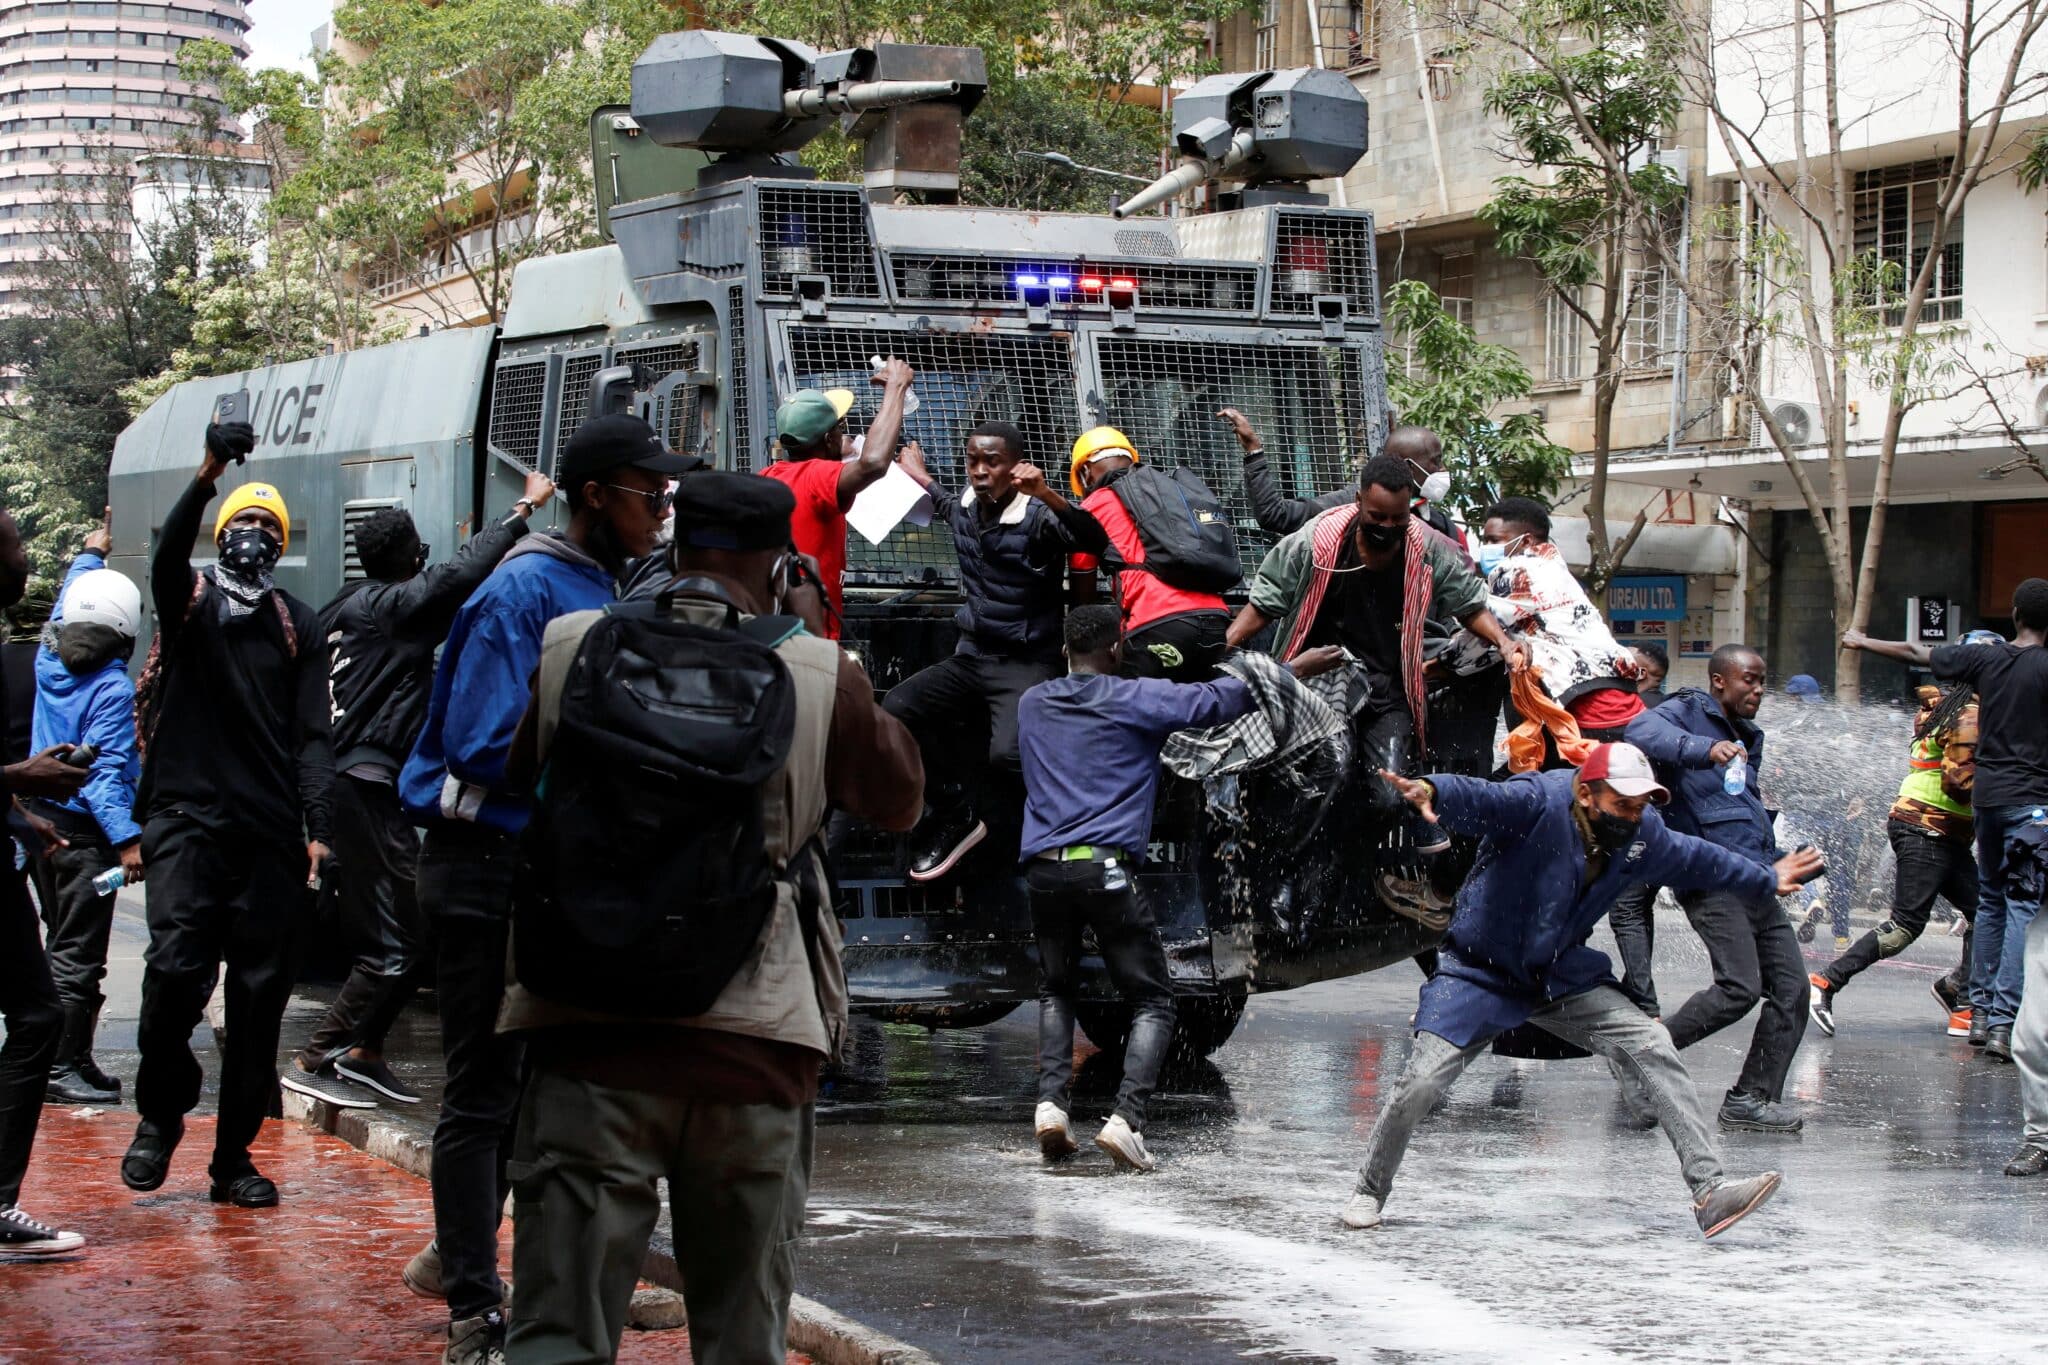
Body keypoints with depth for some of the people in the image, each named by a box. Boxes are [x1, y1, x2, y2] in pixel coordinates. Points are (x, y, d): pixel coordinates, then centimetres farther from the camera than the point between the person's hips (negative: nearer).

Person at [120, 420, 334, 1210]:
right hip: (190, 817, -2)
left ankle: (234, 1158, 11)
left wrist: (315, 828, -3)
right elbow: (167, 555, -16)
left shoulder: (298, 626, 14)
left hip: (271, 833, 3)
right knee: (176, 967, -17)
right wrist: (206, 479, -33)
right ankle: (160, 1114, 6)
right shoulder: (190, 598, 8)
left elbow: (311, 734, 9)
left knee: (260, 996, 2)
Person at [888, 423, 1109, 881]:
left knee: (1008, 755, -32)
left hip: (1027, 664, -6)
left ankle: (961, 810, 6)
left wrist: (1047, 495, -46)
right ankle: (957, 812, -3)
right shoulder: (964, 509, 5)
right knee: (896, 709, -20)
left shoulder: (1037, 517, -15)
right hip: (972, 656, 6)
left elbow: (1095, 541, -35)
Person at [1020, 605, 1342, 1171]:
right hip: (1107, 869, -4)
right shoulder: (1136, 698, 0)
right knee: (1153, 1002, 7)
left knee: (1055, 990, 24)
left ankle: (1051, 1102, 3)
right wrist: (1296, 669, 14)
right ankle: (1126, 1117, -13)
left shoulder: (1031, 704, 14)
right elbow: (1217, 699, 3)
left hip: (1043, 869, 4)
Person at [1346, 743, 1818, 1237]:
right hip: (1482, 972, -5)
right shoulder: (1539, 803, -26)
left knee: (1652, 1048, -10)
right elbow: (1479, 799, -46)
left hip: (1564, 977, 5)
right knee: (1421, 1082, -16)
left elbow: (1694, 858, 16)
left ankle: (1709, 1191, -8)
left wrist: (1766, 880, 29)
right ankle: (1370, 1192, 10)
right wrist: (1431, 792, -69)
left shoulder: (1643, 835, -5)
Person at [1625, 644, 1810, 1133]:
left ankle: (1752, 1098, 7)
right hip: (1712, 877, -9)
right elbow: (1642, 731, -24)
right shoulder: (1689, 712, -1)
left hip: (1755, 884, 9)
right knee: (1740, 987, -20)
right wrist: (1706, 749, -38)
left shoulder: (1748, 736, 25)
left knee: (1792, 990, 1)